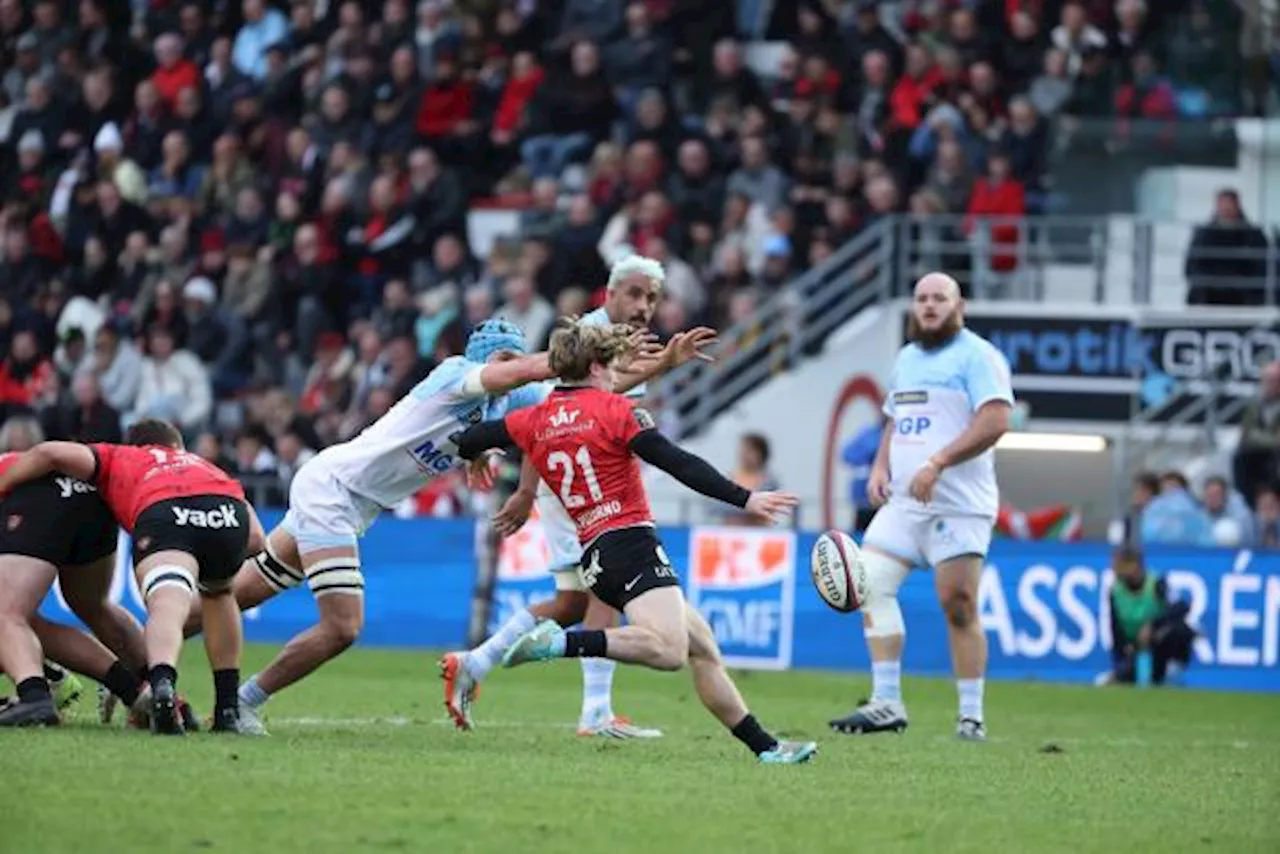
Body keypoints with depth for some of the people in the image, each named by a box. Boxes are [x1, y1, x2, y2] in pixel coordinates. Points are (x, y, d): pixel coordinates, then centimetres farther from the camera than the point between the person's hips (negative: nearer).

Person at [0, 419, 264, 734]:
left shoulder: (117, 458, 36)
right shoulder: (202, 464, 42)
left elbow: (53, 453, 19)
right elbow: (255, 538, 28)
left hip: (163, 511, -3)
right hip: (230, 514, 3)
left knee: (167, 607, -24)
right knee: (217, 593, 32)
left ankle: (163, 683, -55)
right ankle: (228, 710, 28)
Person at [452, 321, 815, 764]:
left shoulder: (535, 421, 13)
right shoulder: (614, 410, -3)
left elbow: (467, 442, 21)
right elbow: (678, 463, -11)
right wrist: (745, 499, -12)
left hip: (593, 554, 8)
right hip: (630, 541, -8)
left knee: (702, 645, 12)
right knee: (669, 650, -28)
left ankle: (765, 746, 10)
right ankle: (564, 642, -32)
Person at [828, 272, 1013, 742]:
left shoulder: (977, 356, -6)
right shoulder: (907, 358, 20)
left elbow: (995, 420, -18)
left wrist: (937, 463, -23)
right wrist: (880, 466, 10)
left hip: (958, 505, -8)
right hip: (902, 502, 8)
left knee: (959, 606, -8)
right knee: (871, 585, -3)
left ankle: (971, 717, -2)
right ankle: (886, 705, 1)